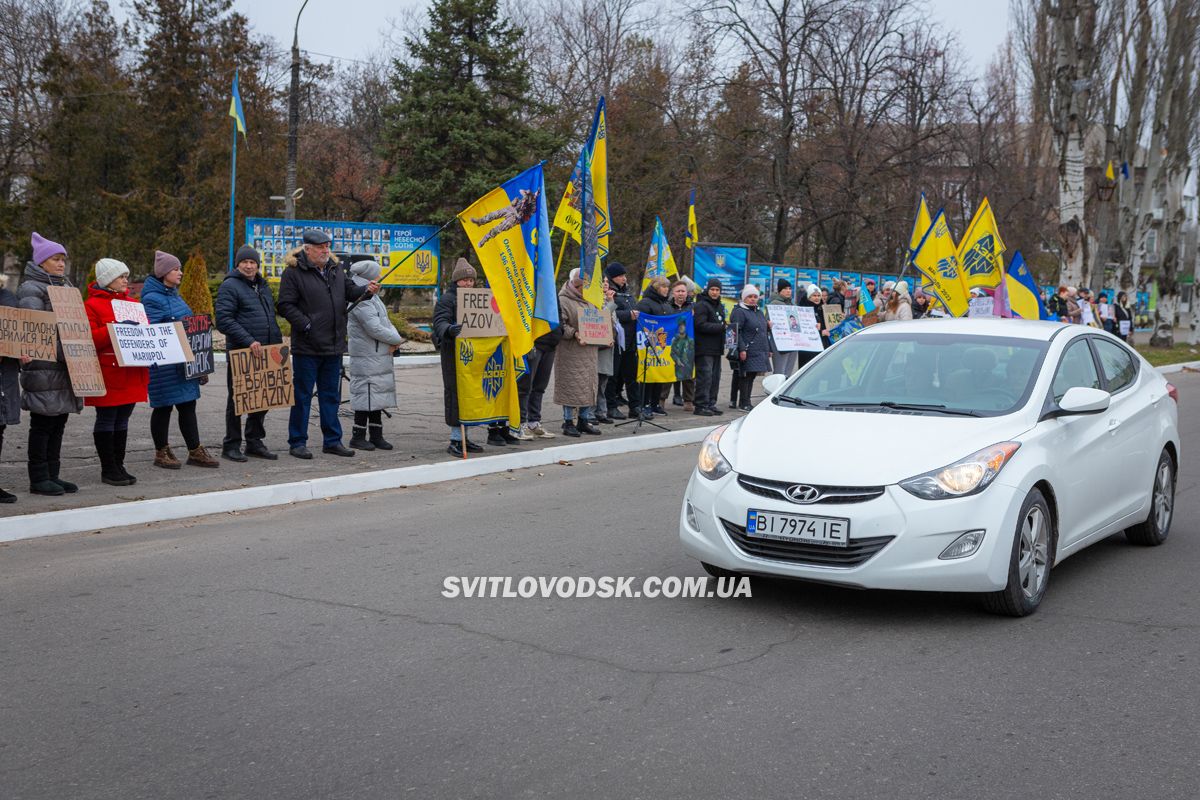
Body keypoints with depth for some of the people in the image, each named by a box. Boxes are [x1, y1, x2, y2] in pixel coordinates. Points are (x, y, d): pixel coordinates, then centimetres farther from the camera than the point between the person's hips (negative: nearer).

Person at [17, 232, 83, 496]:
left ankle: (52, 475, 16)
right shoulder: (31, 289, -6)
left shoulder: (66, 286, 20)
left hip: (66, 364, 8)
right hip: (44, 365, -8)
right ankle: (38, 479, 2)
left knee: (59, 421, 10)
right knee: (43, 422, -4)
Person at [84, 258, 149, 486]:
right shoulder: (92, 305, -5)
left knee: (122, 420, 12)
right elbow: (89, 339, -15)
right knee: (106, 421, 0)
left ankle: (119, 465, 19)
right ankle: (108, 470, 6)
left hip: (132, 373, 7)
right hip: (108, 375, -7)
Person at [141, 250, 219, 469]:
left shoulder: (174, 294, 16)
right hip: (164, 363, -9)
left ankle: (195, 451, 14)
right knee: (163, 407, 2)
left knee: (188, 405, 9)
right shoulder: (152, 299, -13)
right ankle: (161, 453, 14)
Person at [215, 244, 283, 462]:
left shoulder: (263, 286, 17)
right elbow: (223, 320, -17)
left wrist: (278, 341, 12)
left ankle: (254, 442, 23)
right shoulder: (230, 286, -8)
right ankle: (231, 445, 10)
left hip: (264, 353, 7)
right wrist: (248, 341, -23)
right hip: (240, 353, -7)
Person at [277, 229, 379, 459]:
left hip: (334, 346, 6)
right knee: (302, 396, 1)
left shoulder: (336, 269, 13)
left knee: (331, 396, 12)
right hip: (307, 347, -6)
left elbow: (351, 291, 14)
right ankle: (297, 442, 10)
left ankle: (332, 441, 21)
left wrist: (366, 290, -6)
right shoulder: (293, 272, -7)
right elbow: (285, 306, -10)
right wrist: (306, 325, -17)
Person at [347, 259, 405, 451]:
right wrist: (397, 340, -9)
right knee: (366, 397, -5)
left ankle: (376, 435, 19)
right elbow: (375, 329, -22)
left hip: (379, 357, 10)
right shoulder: (361, 300, -17)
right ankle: (358, 437, 2)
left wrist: (394, 338, -3)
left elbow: (386, 322, 17)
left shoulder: (373, 297, 17)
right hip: (367, 358, -10)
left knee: (377, 397, 13)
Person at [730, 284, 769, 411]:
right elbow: (736, 332, -15)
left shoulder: (759, 312, 21)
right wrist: (742, 349, -23)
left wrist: (768, 349, 22)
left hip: (760, 352, 8)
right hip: (747, 352, -8)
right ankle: (743, 403, -2)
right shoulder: (739, 312, -6)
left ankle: (746, 402, 15)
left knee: (752, 376, 10)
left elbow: (764, 332, 27)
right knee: (746, 376, -7)